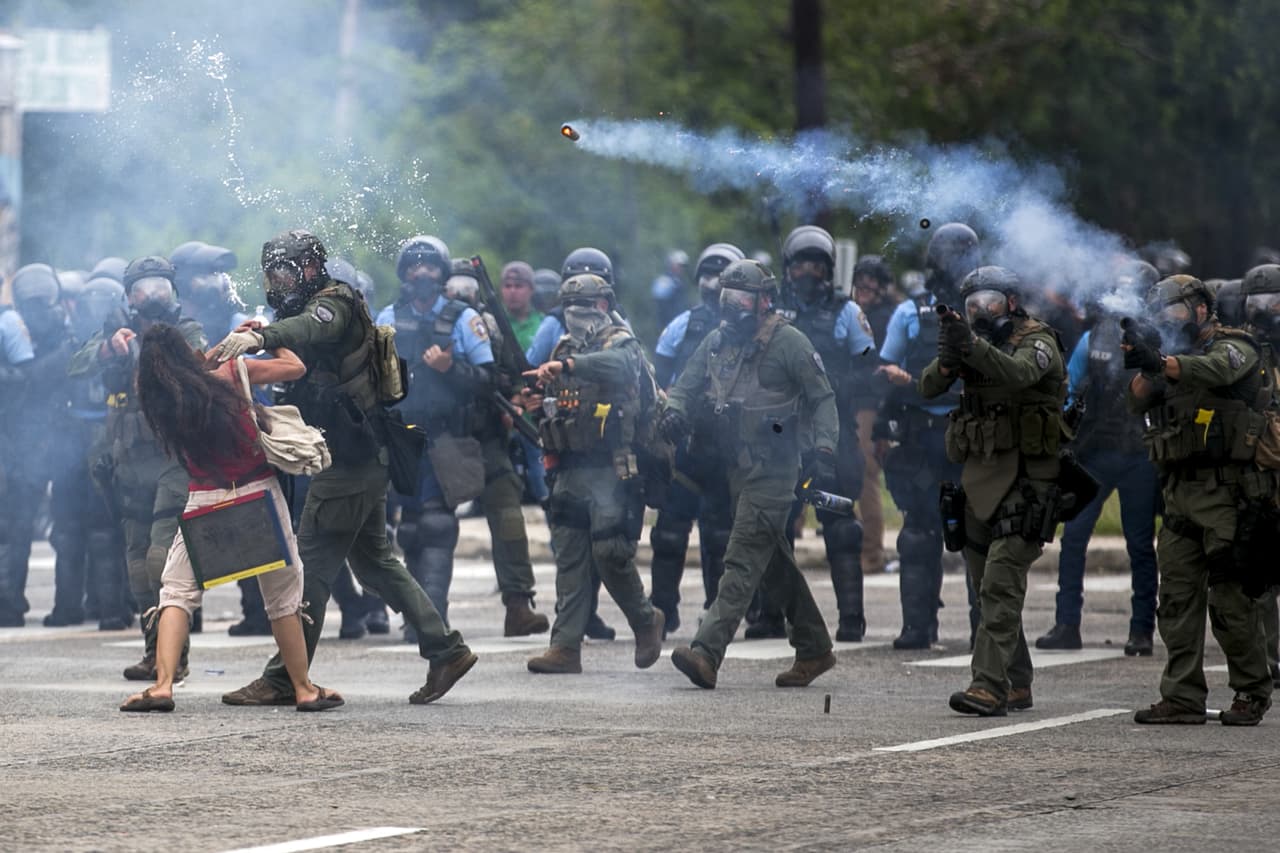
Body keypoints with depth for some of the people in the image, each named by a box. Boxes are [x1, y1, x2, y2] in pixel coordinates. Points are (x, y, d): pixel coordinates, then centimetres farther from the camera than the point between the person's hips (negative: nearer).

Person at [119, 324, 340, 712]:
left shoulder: (161, 405, -2)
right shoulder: (231, 374, -10)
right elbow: (295, 367, -2)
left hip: (206, 501, 1)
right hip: (258, 492, -1)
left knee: (177, 592, 6)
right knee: (283, 593, 11)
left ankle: (162, 685, -11)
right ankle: (304, 689, 17)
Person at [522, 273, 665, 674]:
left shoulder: (622, 344, -4)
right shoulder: (564, 348, 18)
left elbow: (616, 365, -29)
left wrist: (567, 366, -41)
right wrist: (538, 403, 1)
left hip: (611, 471, -7)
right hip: (570, 471, 7)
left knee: (610, 554, -11)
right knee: (569, 558, 1)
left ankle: (645, 620, 13)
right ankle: (565, 646, 0)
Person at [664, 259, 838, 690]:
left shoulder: (789, 343, -8)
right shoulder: (717, 342, 11)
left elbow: (822, 400, -5)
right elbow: (686, 385, 15)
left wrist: (824, 451, -15)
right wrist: (674, 411, -7)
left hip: (772, 472, -8)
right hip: (736, 468, 8)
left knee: (743, 561, -14)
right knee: (775, 563, 14)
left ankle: (707, 652, -24)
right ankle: (814, 649, 26)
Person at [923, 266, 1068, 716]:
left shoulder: (1037, 342, -5)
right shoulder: (976, 344, 14)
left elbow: (1018, 372, -27)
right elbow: (928, 388, 2)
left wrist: (972, 346, -41)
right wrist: (948, 360, -19)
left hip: (1024, 481, -8)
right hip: (979, 480, 8)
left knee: (1001, 586, -17)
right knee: (988, 590, 10)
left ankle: (989, 686, -24)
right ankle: (1016, 687, 19)